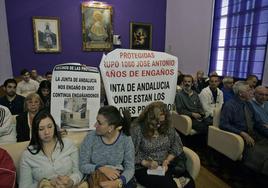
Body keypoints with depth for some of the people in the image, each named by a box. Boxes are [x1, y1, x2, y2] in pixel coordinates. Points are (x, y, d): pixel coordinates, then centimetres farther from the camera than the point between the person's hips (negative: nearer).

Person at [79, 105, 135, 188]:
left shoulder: (126, 139, -14)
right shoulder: (90, 137, -14)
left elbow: (129, 168, -11)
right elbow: (82, 166, -9)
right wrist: (102, 169, -25)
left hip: (118, 178, 0)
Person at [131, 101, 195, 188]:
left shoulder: (167, 127, 1)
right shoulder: (137, 129, -11)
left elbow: (175, 148, 5)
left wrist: (166, 161, -9)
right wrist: (146, 163, -20)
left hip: (166, 165, 4)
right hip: (143, 168, -3)